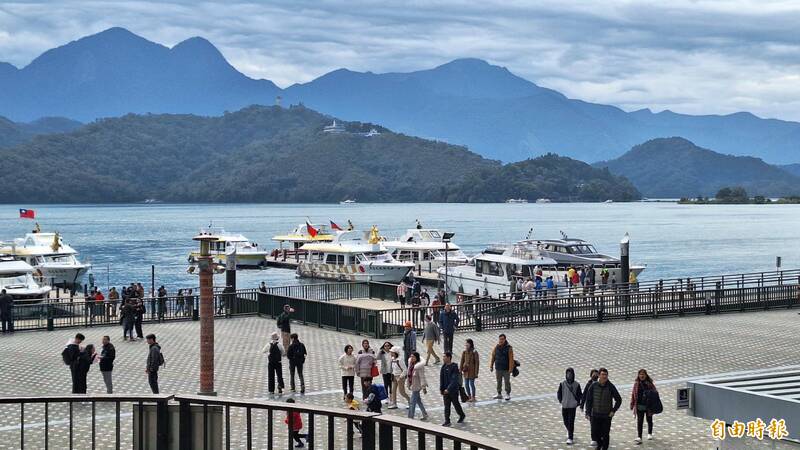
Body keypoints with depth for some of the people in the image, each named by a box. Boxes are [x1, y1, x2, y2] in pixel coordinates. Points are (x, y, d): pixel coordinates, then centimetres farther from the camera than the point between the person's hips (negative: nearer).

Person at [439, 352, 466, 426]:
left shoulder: (454, 367, -18)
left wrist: (448, 389, -26)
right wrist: (441, 388, 3)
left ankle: (462, 415, 35)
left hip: (453, 390, -5)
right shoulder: (444, 366, 2)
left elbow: (454, 380, -22)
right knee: (446, 406, 5)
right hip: (445, 390, 5)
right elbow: (441, 378, 7)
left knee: (456, 404, 11)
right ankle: (447, 421, 9)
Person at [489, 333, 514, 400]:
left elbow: (511, 359, -11)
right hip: (498, 369, 4)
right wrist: (491, 366, 1)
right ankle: (499, 394, 20)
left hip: (506, 369, -4)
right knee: (498, 382, 10)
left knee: (507, 382, 4)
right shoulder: (496, 347, 3)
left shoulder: (508, 348, -9)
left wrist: (510, 368, -16)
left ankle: (508, 394, 15)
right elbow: (492, 357, 6)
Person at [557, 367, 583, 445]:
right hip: (564, 406, 2)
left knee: (571, 422, -6)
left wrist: (577, 402, -2)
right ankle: (569, 431, 42)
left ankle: (570, 438, -2)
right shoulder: (562, 384, -3)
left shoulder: (576, 384, -5)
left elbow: (580, 395, 6)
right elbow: (559, 393, 8)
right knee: (566, 422, 13)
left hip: (573, 406, -2)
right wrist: (561, 401, 2)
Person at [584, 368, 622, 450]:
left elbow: (619, 400, 3)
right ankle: (599, 443, 33)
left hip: (607, 415, -1)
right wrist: (588, 413, -1)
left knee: (606, 434, 1)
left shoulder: (611, 387, -5)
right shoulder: (593, 386, -3)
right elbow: (588, 400, 3)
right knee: (595, 432, 4)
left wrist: (613, 411, -4)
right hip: (595, 415, 1)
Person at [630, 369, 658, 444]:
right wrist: (632, 404, 4)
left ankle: (650, 434, 39)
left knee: (649, 420, 18)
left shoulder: (650, 384, -7)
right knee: (639, 422, -4)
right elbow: (633, 394, 4)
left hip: (649, 406, -1)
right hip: (639, 406, 1)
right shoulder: (636, 384, -1)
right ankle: (639, 437, -6)